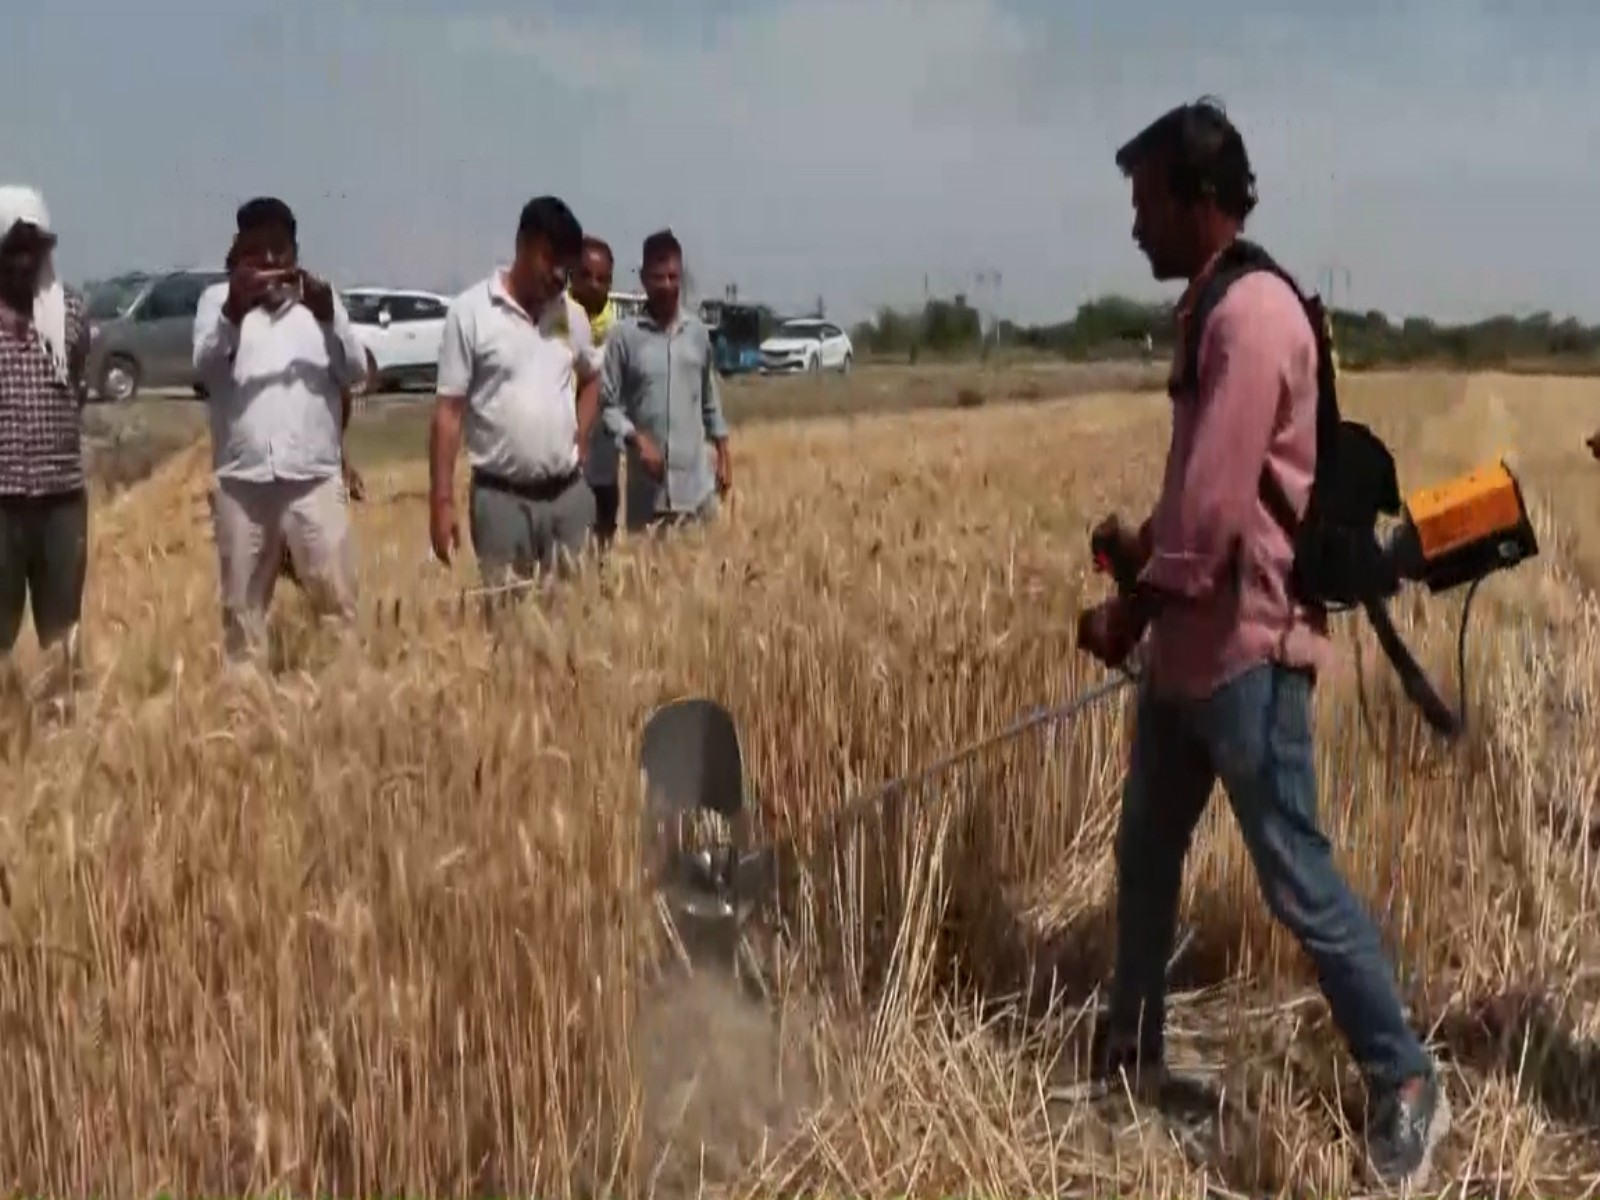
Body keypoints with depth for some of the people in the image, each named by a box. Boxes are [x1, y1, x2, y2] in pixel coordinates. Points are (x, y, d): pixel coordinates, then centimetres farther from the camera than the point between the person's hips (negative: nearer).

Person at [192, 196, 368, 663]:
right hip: (241, 480, 0)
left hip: (315, 478, 0)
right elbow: (206, 369, -8)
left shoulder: (321, 297, 12)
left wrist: (327, 318, -15)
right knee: (241, 606, 7)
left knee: (337, 596, -5)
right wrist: (234, 311, -25)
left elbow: (356, 373, 2)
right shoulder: (218, 299, 8)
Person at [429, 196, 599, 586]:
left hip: (568, 493, 4)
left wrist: (581, 443, 11)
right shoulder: (471, 311, -7)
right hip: (501, 497, -4)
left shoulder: (572, 314, 7)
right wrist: (442, 500, -10)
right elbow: (448, 411, -7)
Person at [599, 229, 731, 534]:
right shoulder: (625, 335, -3)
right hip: (647, 486, -2)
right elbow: (607, 403, -3)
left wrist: (723, 456, 14)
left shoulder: (698, 332, 7)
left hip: (696, 483, 2)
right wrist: (637, 440, -18)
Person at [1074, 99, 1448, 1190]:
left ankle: (1407, 1085, 11)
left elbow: (1219, 498, -22)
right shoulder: (1216, 311, 13)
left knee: (1296, 876, -3)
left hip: (1247, 645, -10)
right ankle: (1130, 1046, 33)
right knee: (1146, 851, 18)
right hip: (1191, 640, 10)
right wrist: (1141, 543, 9)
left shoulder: (1252, 315, -18)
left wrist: (1132, 608, -13)